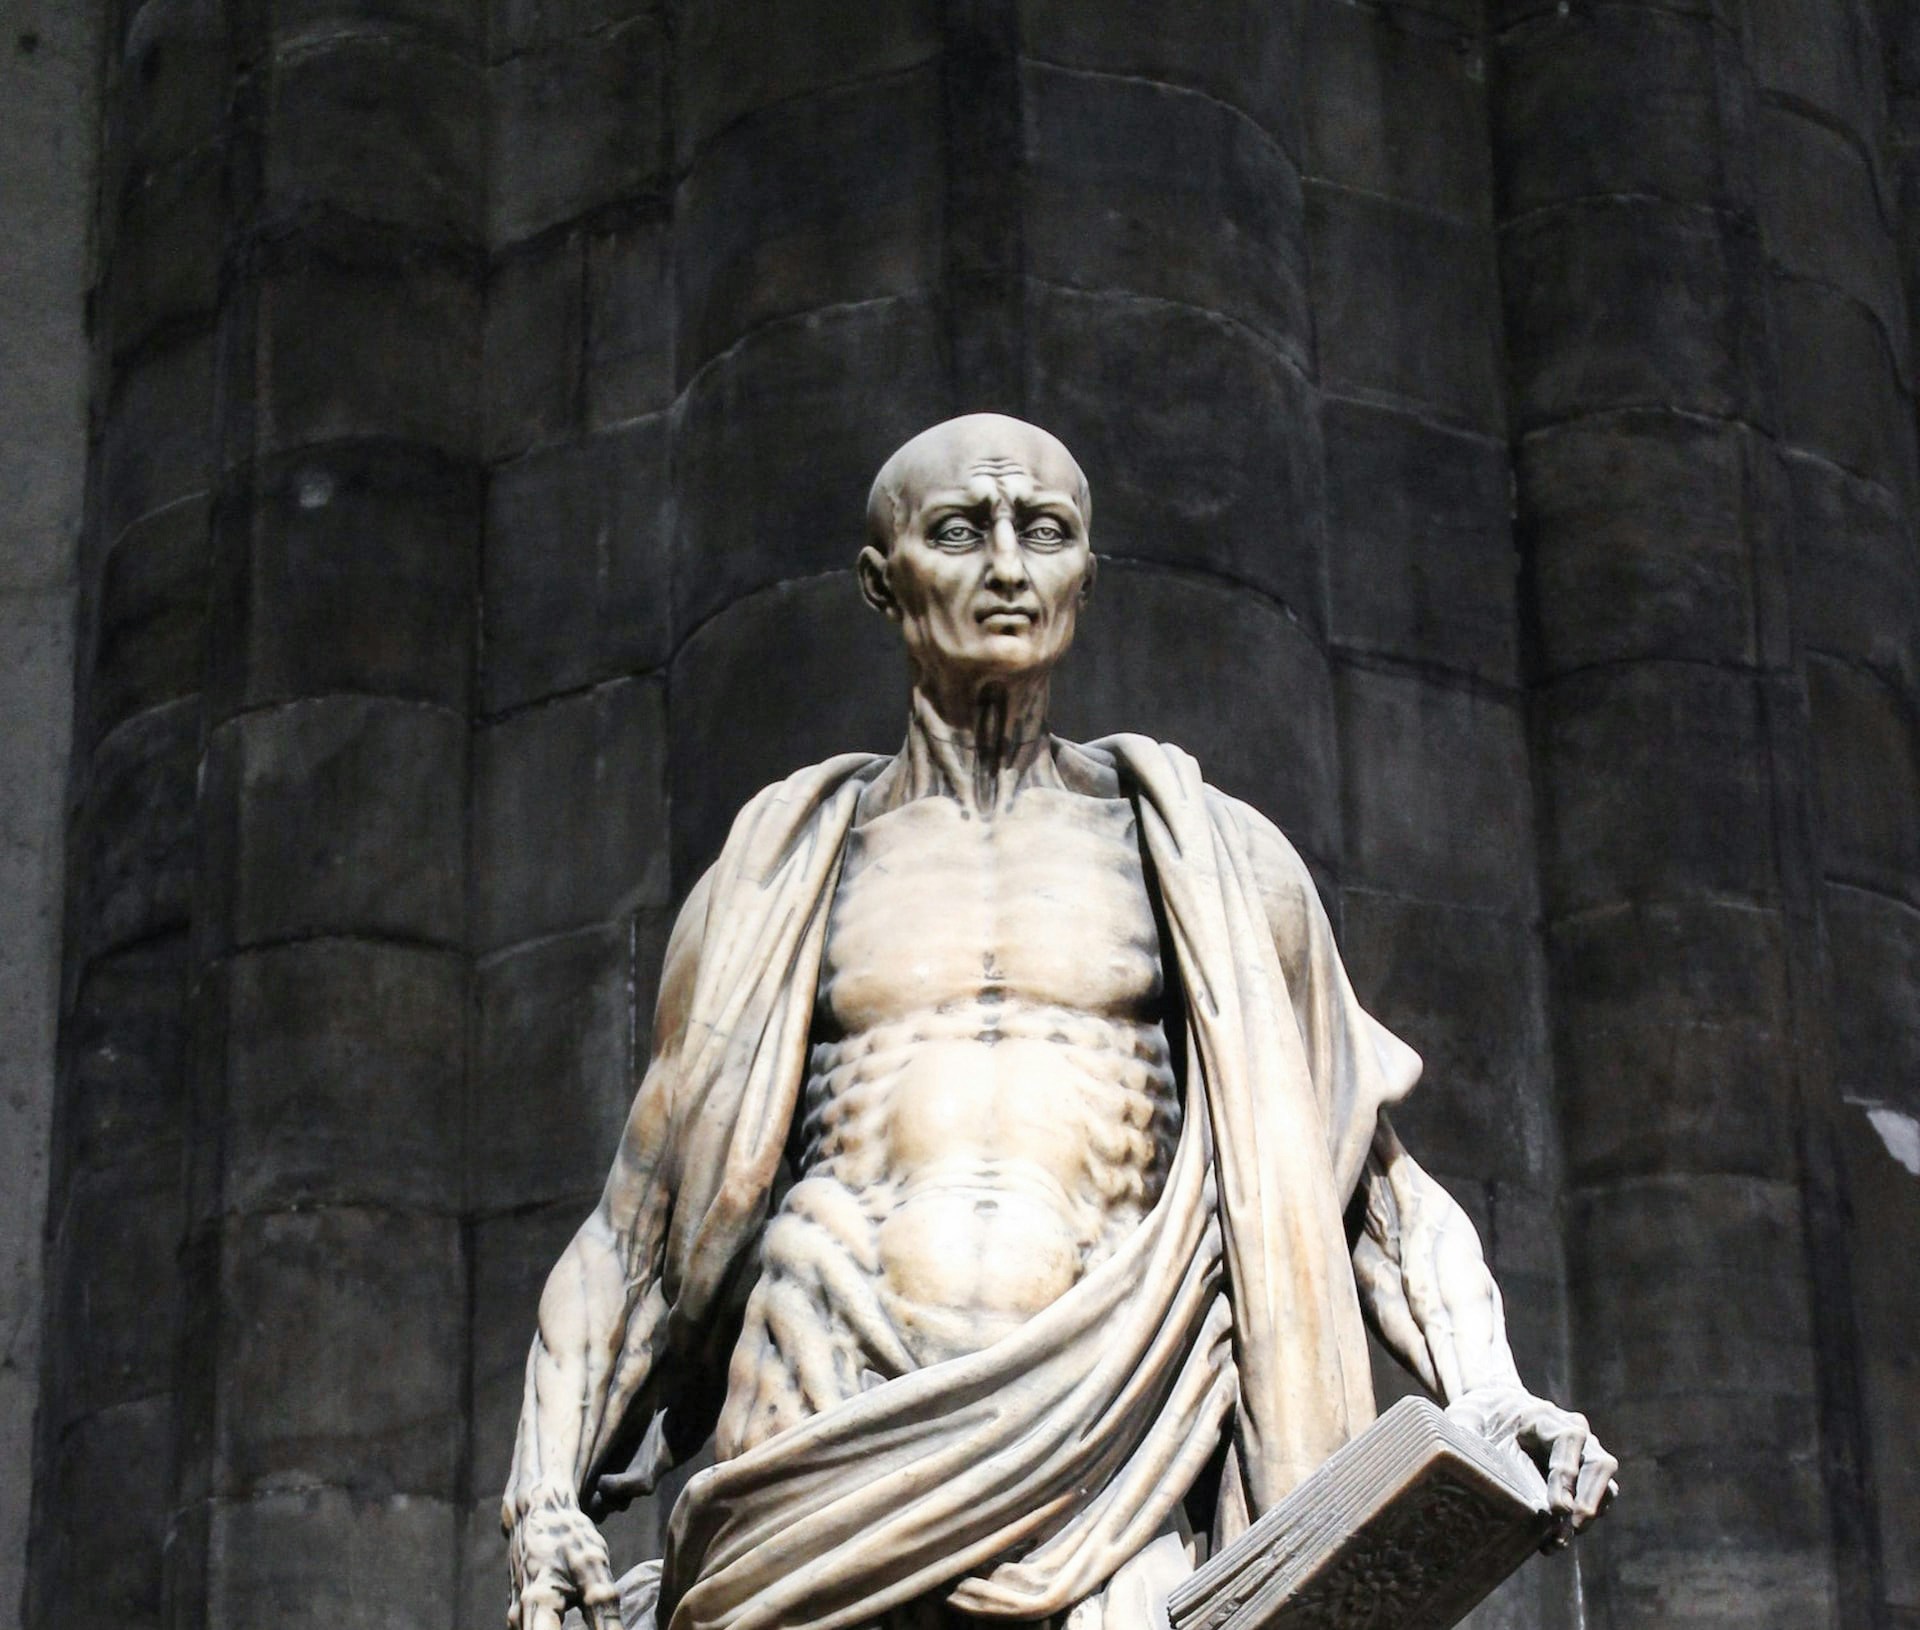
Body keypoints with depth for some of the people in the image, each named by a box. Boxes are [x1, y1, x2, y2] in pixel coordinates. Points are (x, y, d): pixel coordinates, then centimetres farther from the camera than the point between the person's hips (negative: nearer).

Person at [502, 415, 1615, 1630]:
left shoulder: (1207, 859, 18)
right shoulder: (780, 885, 19)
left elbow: (1370, 1183, 18)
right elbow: (635, 1234, 21)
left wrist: (1487, 1395, 0)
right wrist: (549, 1495, 7)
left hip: (1113, 1463, 0)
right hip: (833, 1471, 1)